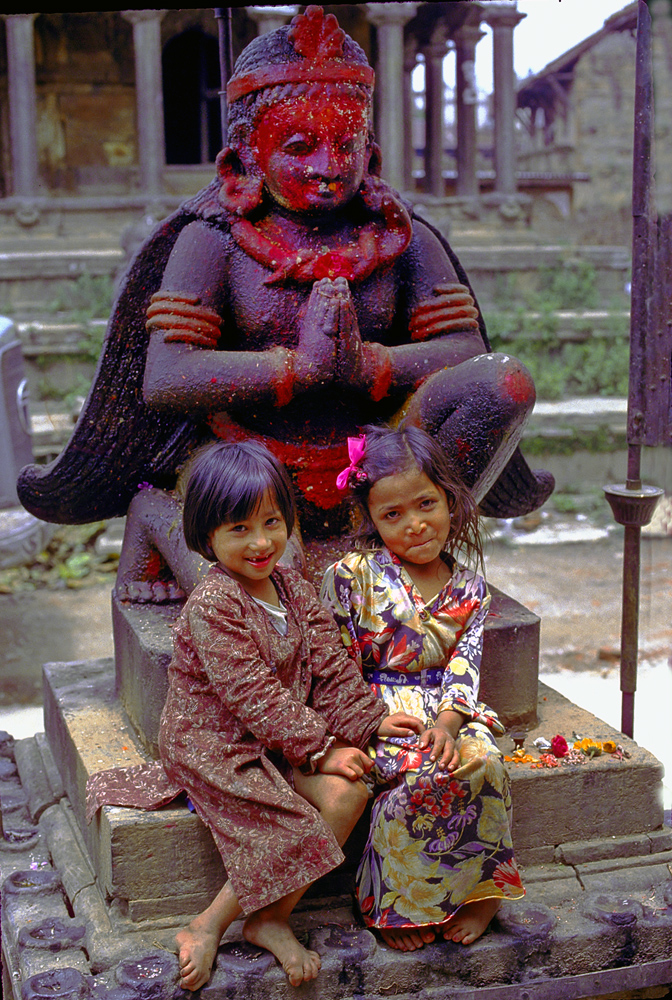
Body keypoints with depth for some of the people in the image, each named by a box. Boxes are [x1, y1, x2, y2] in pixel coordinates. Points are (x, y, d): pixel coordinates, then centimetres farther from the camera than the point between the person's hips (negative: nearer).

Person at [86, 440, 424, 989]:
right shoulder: (211, 607, -20)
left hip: (283, 735, 7)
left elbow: (329, 664, 8)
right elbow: (253, 696, -22)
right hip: (215, 744, -7)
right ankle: (207, 929, -3)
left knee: (349, 793, -15)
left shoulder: (292, 587, 5)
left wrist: (369, 718, -2)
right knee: (295, 832, -21)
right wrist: (318, 749, -21)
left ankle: (271, 918, -5)